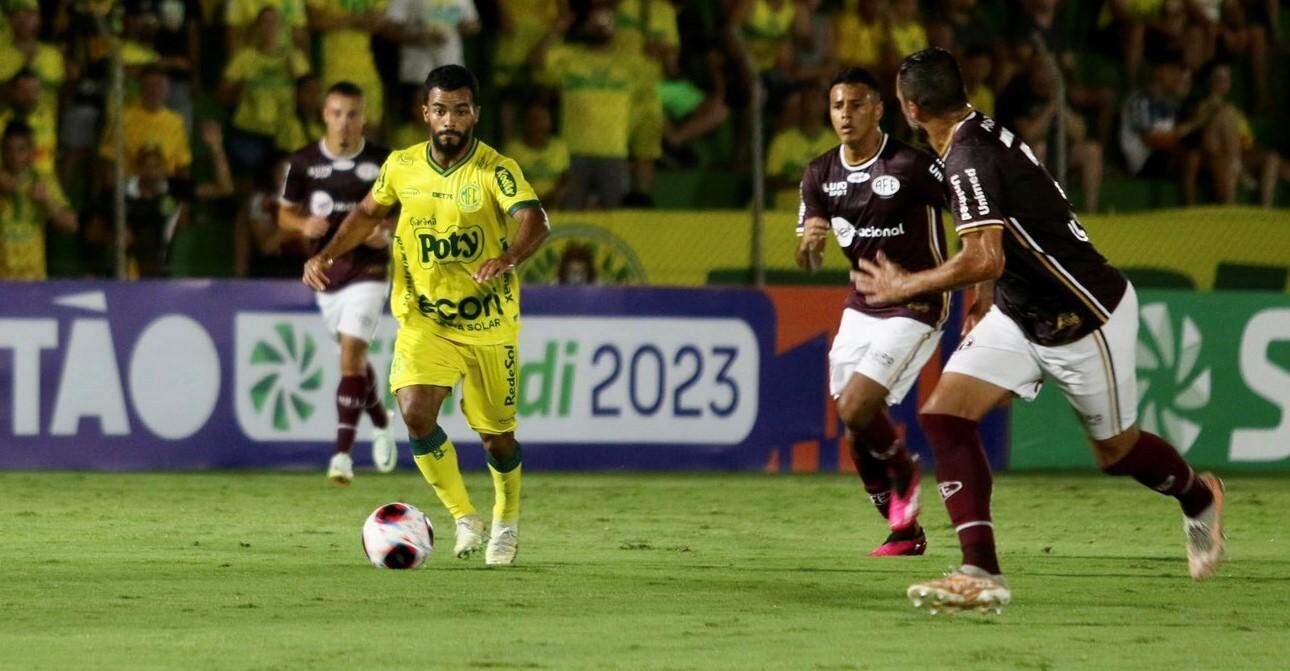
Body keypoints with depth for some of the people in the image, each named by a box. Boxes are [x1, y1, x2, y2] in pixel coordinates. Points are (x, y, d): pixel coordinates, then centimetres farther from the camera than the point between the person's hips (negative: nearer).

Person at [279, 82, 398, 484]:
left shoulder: (383, 163, -5)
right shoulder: (303, 162, 0)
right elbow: (286, 213, 9)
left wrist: (388, 232, -15)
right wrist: (304, 224, -13)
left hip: (367, 267, -4)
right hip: (325, 268, 4)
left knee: (351, 355, -16)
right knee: (353, 356, 16)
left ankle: (343, 453, -18)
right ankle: (381, 424, 42)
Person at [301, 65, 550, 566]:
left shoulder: (496, 171, -16)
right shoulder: (402, 167, -2)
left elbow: (535, 222, -32)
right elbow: (368, 213, 16)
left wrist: (506, 259, -52)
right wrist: (326, 256, 2)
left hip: (488, 324, -2)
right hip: (423, 320, 2)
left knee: (495, 434, 8)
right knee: (415, 413, -20)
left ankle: (506, 520, 39)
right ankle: (465, 519, -3)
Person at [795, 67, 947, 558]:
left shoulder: (913, 166, -18)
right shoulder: (819, 176, 2)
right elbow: (807, 263, 7)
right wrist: (809, 243, -18)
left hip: (914, 308, -7)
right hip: (862, 307, 7)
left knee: (855, 410, -19)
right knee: (853, 422, 5)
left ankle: (902, 473, 14)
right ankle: (905, 532, 22)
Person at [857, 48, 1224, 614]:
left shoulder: (970, 159, -27)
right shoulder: (982, 133, 2)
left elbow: (984, 259, -36)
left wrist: (906, 286, -24)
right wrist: (988, 295, 23)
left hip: (1086, 320, -9)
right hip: (1019, 316, 9)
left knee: (1117, 451, 11)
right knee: (943, 414, -10)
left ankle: (1198, 498, 45)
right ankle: (982, 575, -14)